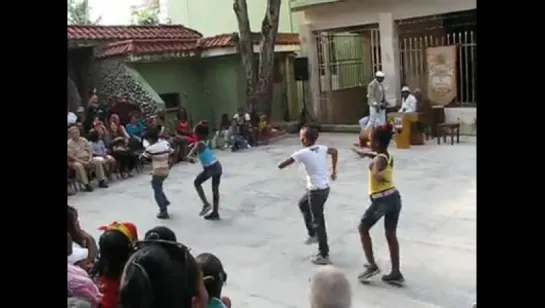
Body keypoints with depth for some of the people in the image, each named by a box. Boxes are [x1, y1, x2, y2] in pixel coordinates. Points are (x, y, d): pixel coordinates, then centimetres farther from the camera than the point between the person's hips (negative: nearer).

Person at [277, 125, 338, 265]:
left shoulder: (302, 153, -18)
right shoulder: (321, 148, 2)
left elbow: (281, 166, -18)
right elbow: (334, 151, 24)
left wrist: (281, 164, 6)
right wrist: (334, 171, 30)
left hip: (316, 190, -8)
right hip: (324, 187, 8)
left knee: (318, 222, 2)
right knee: (303, 204, 30)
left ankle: (324, 255, 11)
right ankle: (313, 234, 37)